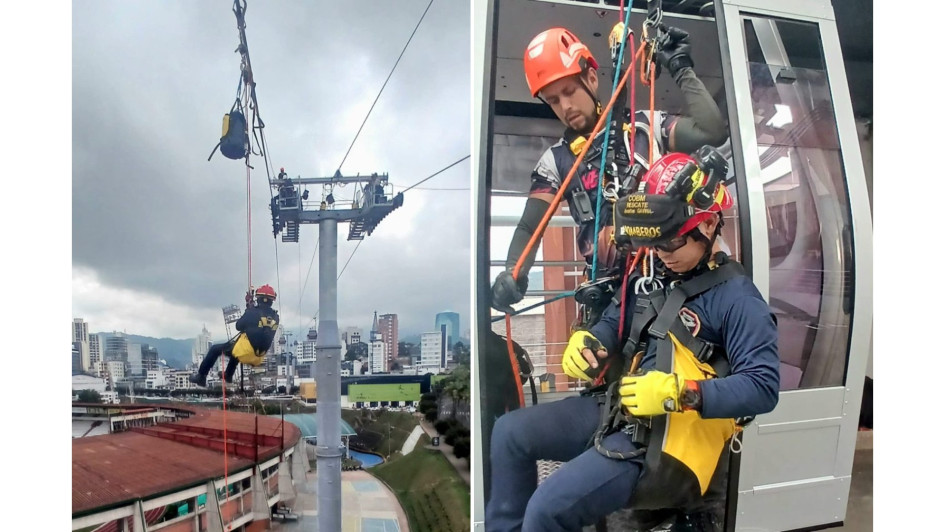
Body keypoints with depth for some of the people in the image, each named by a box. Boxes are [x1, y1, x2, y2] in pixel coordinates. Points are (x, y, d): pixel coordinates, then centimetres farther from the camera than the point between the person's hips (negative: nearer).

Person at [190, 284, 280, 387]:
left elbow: (239, 326, -4)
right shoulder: (275, 317, 1)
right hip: (258, 357, 6)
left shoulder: (253, 312, -16)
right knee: (236, 348, 40)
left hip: (245, 351, -6)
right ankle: (228, 376, 51)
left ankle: (201, 377, 24)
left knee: (215, 349, 17)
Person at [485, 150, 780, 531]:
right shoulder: (653, 277, 10)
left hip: (670, 436, -8)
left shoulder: (737, 298, -14)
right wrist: (587, 344, -2)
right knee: (509, 432, 5)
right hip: (618, 409, 9)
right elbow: (615, 323, 22)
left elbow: (763, 388, -20)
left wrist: (679, 394, -29)